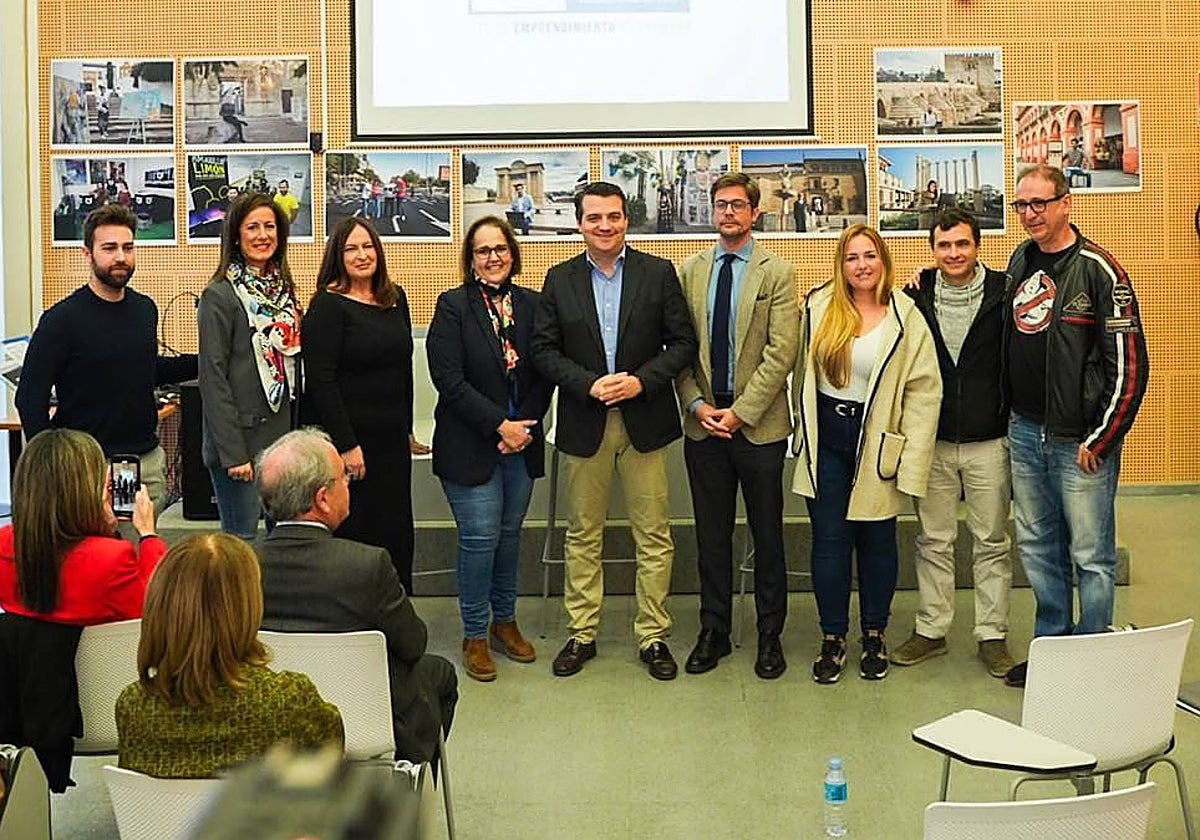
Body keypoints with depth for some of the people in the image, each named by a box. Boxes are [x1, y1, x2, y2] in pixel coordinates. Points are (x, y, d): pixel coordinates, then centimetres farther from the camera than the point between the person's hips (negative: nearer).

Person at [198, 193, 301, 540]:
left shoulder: (284, 290, 13)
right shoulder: (219, 296, -9)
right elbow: (213, 378, -13)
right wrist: (232, 452, -17)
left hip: (283, 436, 7)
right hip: (241, 437, -7)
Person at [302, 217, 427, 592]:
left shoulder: (395, 299, 11)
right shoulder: (327, 305, -9)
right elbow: (321, 380, -15)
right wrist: (347, 445, -17)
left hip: (392, 440, 6)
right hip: (348, 440, -6)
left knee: (397, 535, 9)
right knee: (355, 536, 0)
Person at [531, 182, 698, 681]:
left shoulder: (658, 273, 2)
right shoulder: (560, 280, 4)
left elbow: (683, 342, 0)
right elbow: (543, 349, 1)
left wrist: (641, 380, -14)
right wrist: (589, 383, -14)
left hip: (645, 419, -1)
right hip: (584, 423, 1)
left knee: (654, 536, 4)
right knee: (583, 535, 9)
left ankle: (653, 636, 15)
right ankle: (582, 634, 21)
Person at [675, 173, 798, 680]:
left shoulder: (777, 272, -2)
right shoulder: (690, 271, 8)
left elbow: (781, 352, -9)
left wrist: (740, 411, -13)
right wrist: (697, 404, -6)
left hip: (758, 424, -3)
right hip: (703, 424, 3)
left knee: (767, 533, 7)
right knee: (711, 533, 10)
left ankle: (770, 634, 19)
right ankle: (713, 632, 22)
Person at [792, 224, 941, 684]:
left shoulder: (906, 318, -5)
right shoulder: (818, 307, 1)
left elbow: (924, 391, -7)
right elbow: (803, 373, 10)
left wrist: (911, 460, -11)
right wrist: (806, 429, 10)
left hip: (878, 442, -1)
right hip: (826, 439, 1)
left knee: (877, 540, 10)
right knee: (829, 540, 3)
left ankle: (874, 636, 26)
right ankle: (832, 638, 16)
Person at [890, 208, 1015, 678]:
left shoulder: (1003, 294, -5)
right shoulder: (916, 299, 1)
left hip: (989, 442, -2)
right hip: (932, 443, 2)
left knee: (991, 543, 8)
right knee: (933, 542, 11)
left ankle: (992, 635, 19)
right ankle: (931, 630, 23)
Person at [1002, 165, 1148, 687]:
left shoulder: (1098, 269, -12)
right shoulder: (1019, 261, 8)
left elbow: (1128, 363, -13)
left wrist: (1099, 440, -13)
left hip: (1081, 442, -7)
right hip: (1025, 432, 7)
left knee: (1091, 557, 1)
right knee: (1037, 548, 15)